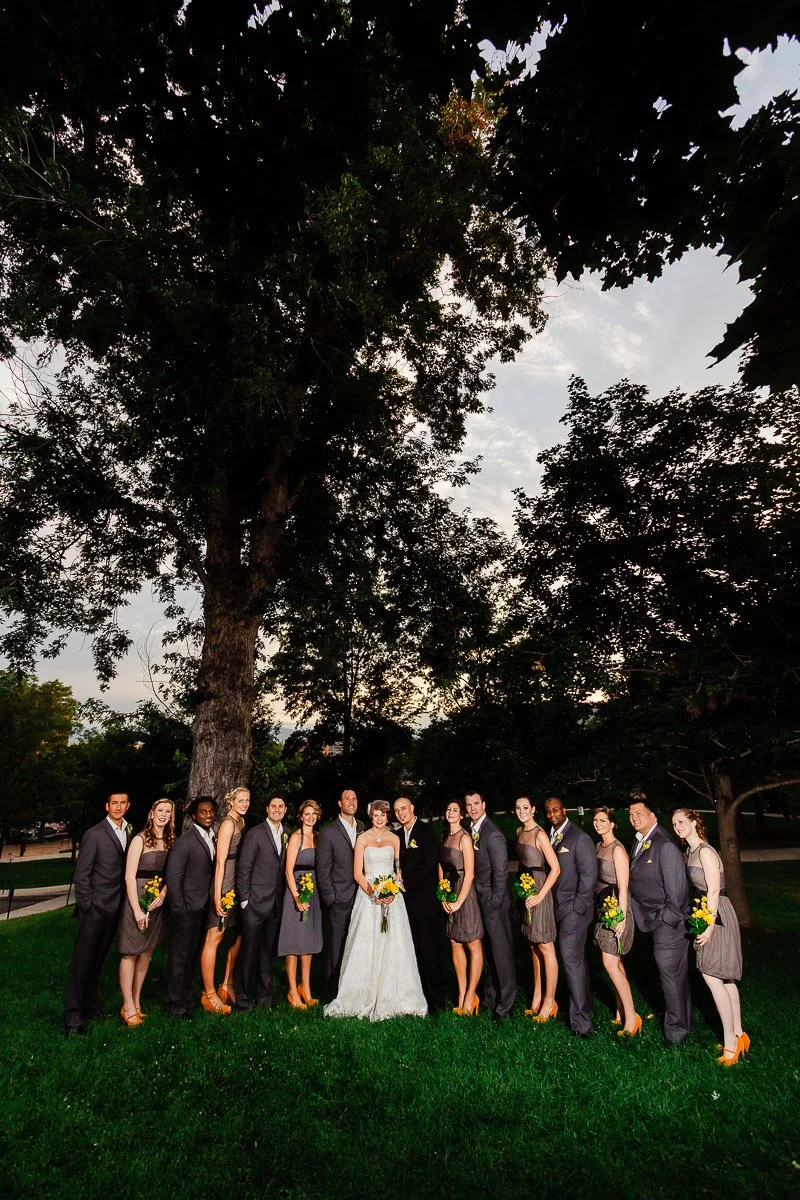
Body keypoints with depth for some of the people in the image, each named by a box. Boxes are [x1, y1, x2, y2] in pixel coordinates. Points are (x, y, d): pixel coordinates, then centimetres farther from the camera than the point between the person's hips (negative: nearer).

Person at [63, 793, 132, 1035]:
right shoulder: (94, 834, -12)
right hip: (95, 908, -6)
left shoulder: (129, 832, 5)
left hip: (114, 909, 6)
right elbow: (82, 874, -10)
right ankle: (72, 1015, 10)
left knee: (98, 960, 18)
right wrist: (87, 907, -12)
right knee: (82, 961, 1)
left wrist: (127, 903, 5)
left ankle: (90, 1005, 31)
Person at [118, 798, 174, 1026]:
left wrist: (163, 894, -8)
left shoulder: (170, 841, 6)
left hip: (158, 901, 6)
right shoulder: (140, 839, -10)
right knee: (130, 953, 1)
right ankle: (128, 1007, 10)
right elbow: (129, 876, -13)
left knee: (147, 951, 11)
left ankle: (136, 1002, 22)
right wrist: (137, 910, -16)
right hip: (137, 898, -5)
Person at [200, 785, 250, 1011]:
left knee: (240, 936, 13)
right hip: (225, 887, -9)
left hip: (239, 887, 9)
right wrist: (217, 895, -20)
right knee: (214, 937, 0)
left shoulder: (241, 823, 14)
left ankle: (227, 986, 27)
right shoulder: (228, 823, -12)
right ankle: (210, 994, 9)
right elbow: (220, 862, -16)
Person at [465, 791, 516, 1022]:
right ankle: (490, 996, 35)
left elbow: (500, 872, -19)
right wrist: (477, 899, 7)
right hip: (479, 900, 8)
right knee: (487, 950, 20)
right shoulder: (472, 831, 4)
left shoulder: (493, 834, -21)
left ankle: (505, 1004, 18)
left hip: (494, 902, -8)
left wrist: (494, 902, -16)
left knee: (501, 951, 5)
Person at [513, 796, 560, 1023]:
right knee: (534, 946, 16)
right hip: (525, 891, 8)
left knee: (545, 948, 2)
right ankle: (537, 997, 28)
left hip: (539, 892, -8)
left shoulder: (540, 835, -17)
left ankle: (549, 1002, 13)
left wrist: (540, 895, -18)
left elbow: (555, 868, -19)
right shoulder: (520, 832, 6)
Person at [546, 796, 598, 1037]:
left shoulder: (580, 838, -12)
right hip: (557, 909, 7)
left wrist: (578, 907, -12)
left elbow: (589, 875, -13)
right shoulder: (550, 837, 7)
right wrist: (549, 901, 2)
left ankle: (581, 1021, 3)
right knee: (577, 959, 18)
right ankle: (585, 1004, 32)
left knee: (572, 960, -6)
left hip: (573, 909, -7)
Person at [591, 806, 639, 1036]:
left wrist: (621, 917, -20)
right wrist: (599, 910, 15)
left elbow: (623, 887, -18)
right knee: (615, 962, 14)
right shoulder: (599, 846, 8)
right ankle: (621, 1012, 23)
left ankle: (631, 1017, 2)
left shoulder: (617, 850, -16)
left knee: (610, 963, -7)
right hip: (602, 908, 8)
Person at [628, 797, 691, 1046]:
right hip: (655, 922, 8)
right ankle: (682, 1023, 37)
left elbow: (676, 888, -20)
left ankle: (676, 1031, 20)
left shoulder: (665, 846, -22)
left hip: (668, 923, -8)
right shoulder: (640, 843, 6)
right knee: (673, 974, 21)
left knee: (671, 975, 4)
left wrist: (668, 919, -15)